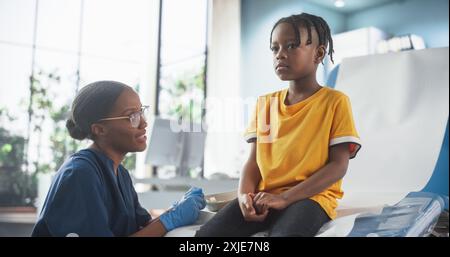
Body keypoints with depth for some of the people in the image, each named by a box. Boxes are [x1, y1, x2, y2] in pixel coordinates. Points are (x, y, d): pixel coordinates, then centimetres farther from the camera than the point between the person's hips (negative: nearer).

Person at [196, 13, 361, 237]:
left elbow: (338, 165, -7)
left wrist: (284, 198, -16)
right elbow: (254, 160, 11)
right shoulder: (264, 104, 14)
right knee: (207, 234, -21)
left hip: (311, 197, -4)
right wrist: (245, 195, -11)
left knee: (284, 233, -39)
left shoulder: (335, 101, -1)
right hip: (263, 198, 5)